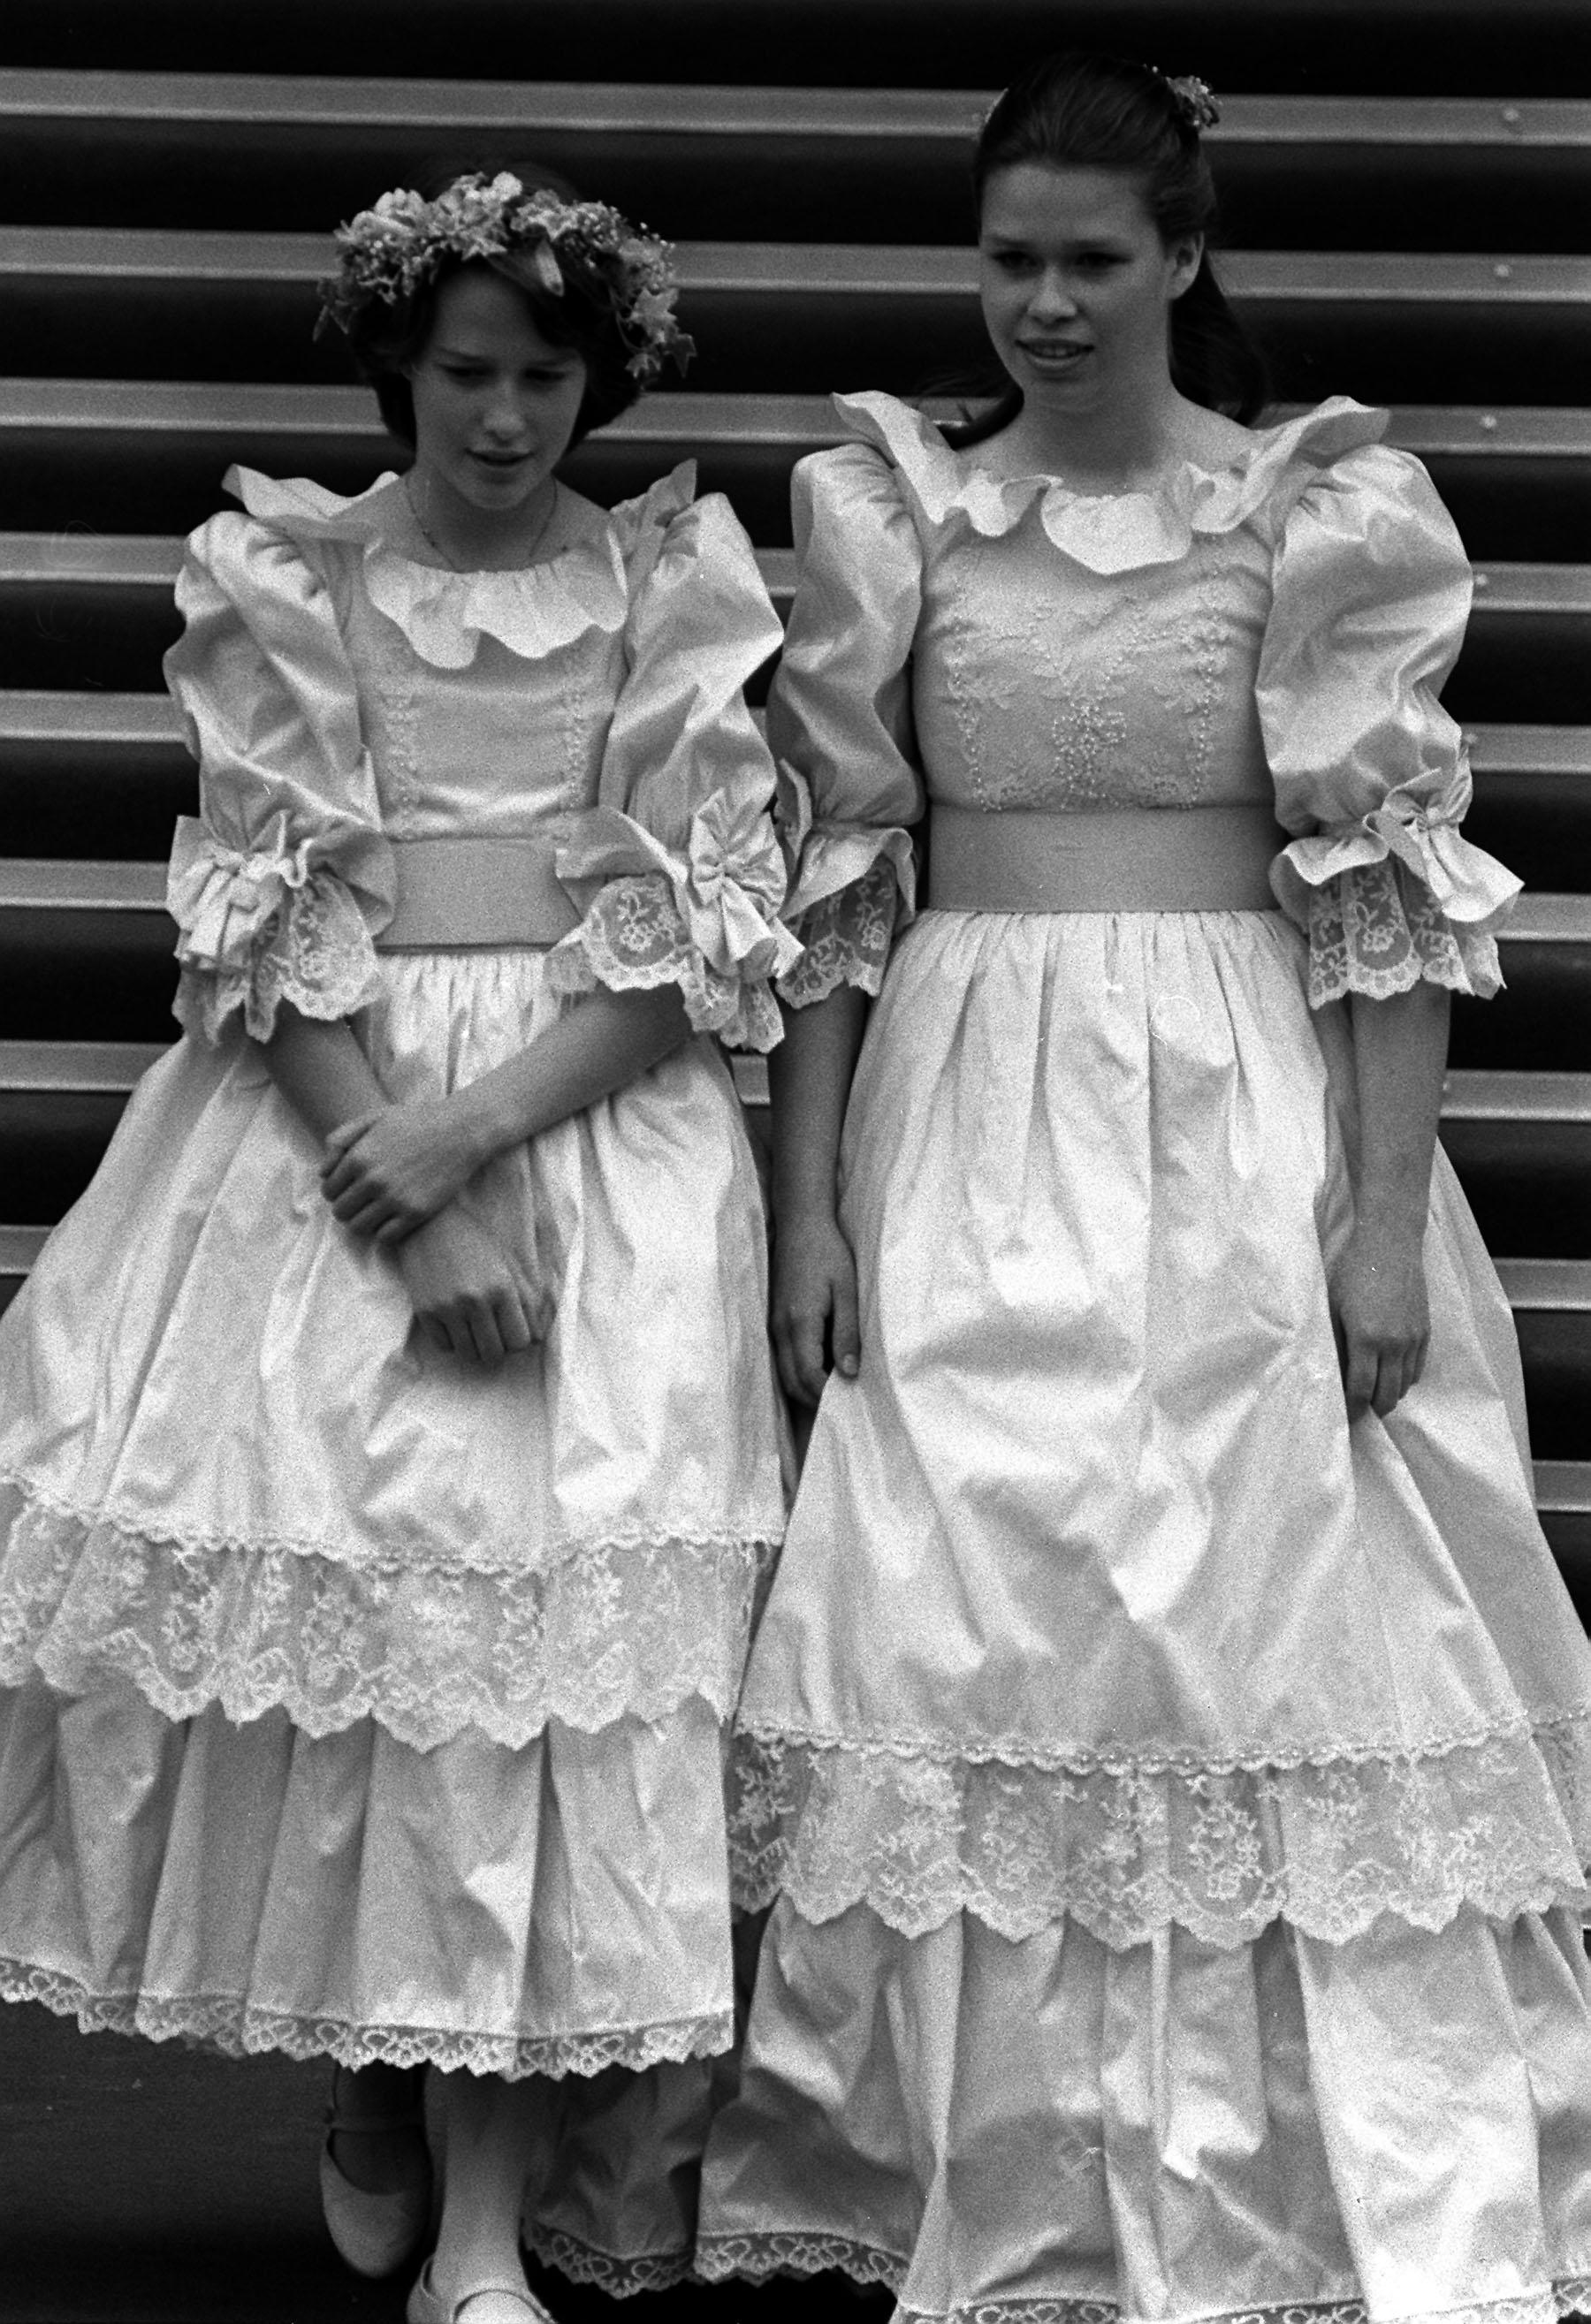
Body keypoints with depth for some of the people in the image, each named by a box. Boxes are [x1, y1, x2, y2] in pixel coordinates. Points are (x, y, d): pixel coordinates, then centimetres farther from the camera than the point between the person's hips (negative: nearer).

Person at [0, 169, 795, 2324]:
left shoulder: (670, 583, 6)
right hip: (325, 1100, 0)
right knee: (327, 1531, -9)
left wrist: (478, 1128, -14)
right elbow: (264, 914, -2)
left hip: (600, 1106, 0)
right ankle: (367, 2064, 13)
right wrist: (400, 1201, -13)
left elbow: (706, 930, -1)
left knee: (545, 1558, -8)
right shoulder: (285, 575, 5)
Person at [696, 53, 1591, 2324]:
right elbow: (830, 882, 6)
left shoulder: (1320, 509, -1)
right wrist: (807, 1205, 1)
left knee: (1282, 1619, -1)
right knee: (969, 1637, 3)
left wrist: (1388, 1212, -9)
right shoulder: (894, 509, 6)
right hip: (967, 1121, 2)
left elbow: (1390, 882, -3)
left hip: (1250, 1122, -2)